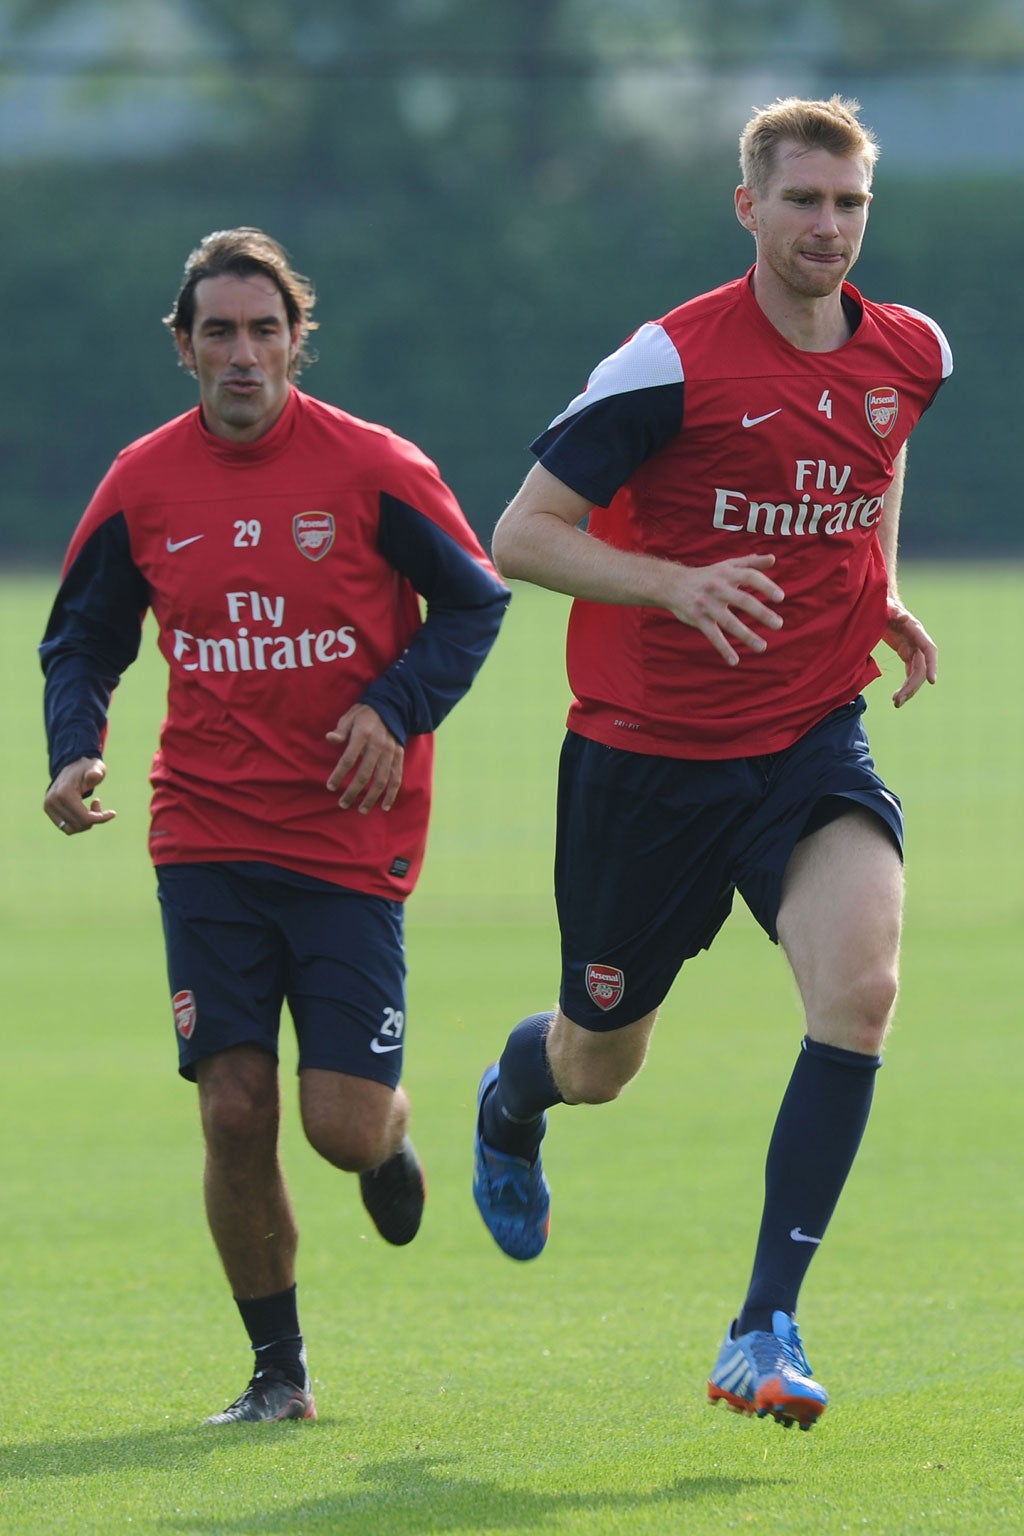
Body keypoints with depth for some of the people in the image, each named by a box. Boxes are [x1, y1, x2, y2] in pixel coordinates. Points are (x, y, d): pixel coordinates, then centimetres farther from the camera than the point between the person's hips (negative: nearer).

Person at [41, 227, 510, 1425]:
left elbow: (474, 602, 3)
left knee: (342, 1123, -7)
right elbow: (82, 641, 12)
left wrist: (396, 707, -12)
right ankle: (277, 1371, 11)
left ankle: (392, 1131, 33)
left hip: (351, 839, -2)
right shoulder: (144, 485, 1)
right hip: (206, 840, 2)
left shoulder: (371, 469, -6)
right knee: (235, 1111, -6)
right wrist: (74, 755, -6)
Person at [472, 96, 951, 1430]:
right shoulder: (673, 362, -15)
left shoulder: (911, 355, 1)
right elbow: (521, 535, -14)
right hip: (647, 753, -3)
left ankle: (767, 1327, -19)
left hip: (813, 742, 3)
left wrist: (881, 600, 11)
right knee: (600, 1065, 12)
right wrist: (676, 583, -28)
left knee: (860, 982, -25)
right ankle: (514, 1099, 53)